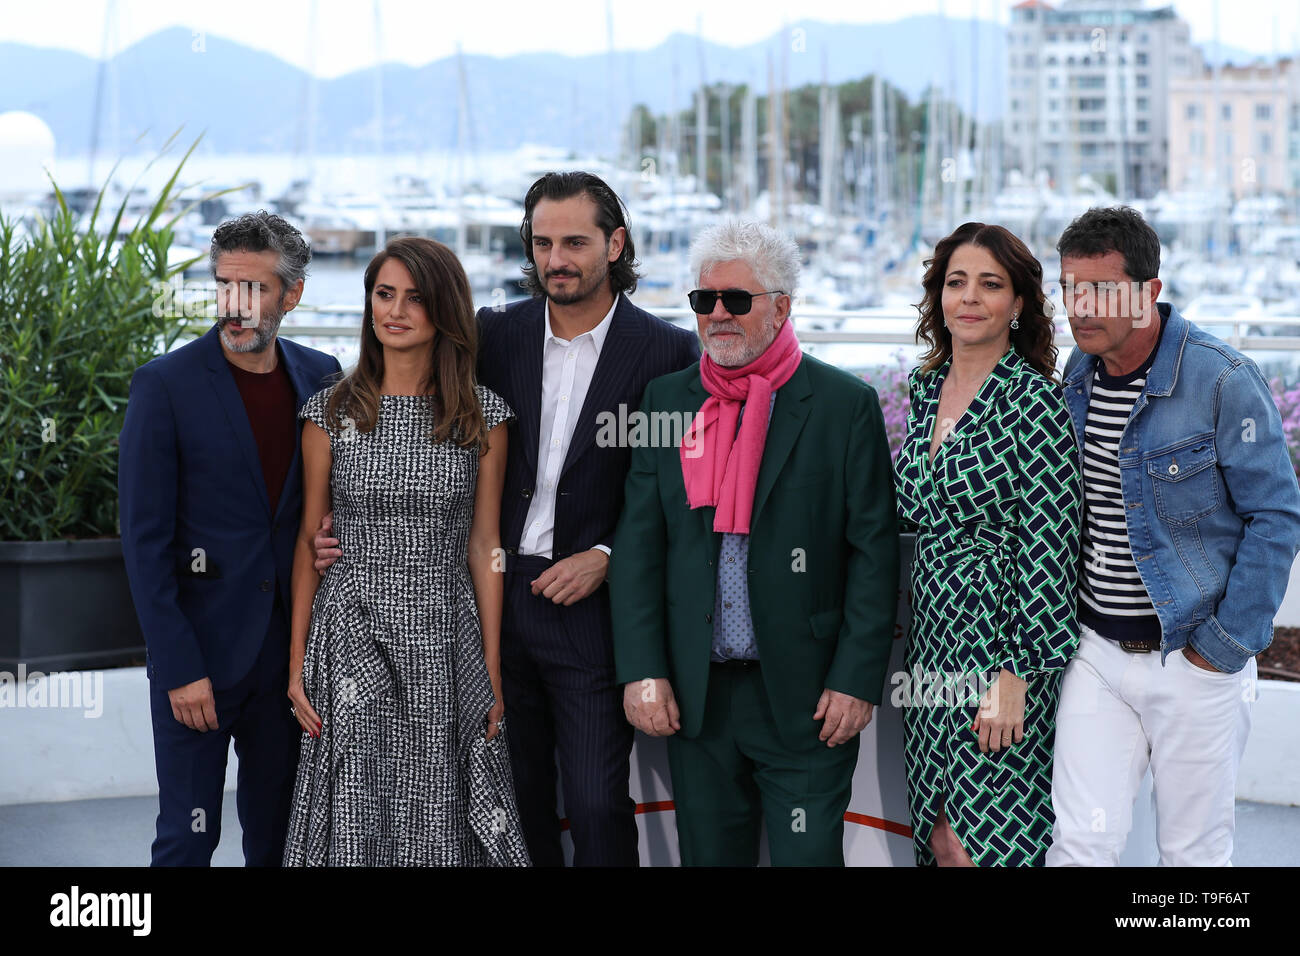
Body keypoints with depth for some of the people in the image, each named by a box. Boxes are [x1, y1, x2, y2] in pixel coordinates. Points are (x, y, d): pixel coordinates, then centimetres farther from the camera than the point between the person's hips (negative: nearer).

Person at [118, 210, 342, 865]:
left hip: (290, 649, 4)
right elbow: (143, 537, -9)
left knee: (279, 833, 12)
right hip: (201, 646, -4)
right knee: (189, 835, 0)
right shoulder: (165, 384, -8)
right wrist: (178, 668, -14)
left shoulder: (319, 376, 5)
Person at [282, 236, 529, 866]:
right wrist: (297, 663, 2)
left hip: (444, 646, 0)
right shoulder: (332, 411, 2)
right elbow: (309, 540, 6)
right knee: (354, 820, 5)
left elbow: (484, 546, 4)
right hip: (351, 641, 0)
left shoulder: (482, 414, 3)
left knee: (443, 821, 5)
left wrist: (492, 672, 1)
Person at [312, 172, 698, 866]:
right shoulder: (495, 335, 6)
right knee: (515, 806, 11)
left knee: (598, 808, -4)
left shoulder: (666, 352, -3)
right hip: (499, 603, 3)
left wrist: (606, 557, -11)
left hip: (591, 610, -3)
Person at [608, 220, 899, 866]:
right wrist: (642, 671, -3)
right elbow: (638, 545, 5)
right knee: (708, 854, 12)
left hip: (806, 697, -3)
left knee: (808, 856, 0)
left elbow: (875, 552, -4)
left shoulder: (846, 405, -3)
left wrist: (857, 679, -10)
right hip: (694, 694, 3)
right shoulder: (666, 400, 7)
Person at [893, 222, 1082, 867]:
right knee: (938, 839, 9)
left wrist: (1016, 672, -18)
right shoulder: (926, 387, 10)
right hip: (933, 645, 7)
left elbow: (1047, 548, -15)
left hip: (1002, 650, -7)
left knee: (988, 844, -4)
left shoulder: (1034, 401, -12)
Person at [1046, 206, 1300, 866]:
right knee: (1080, 843, 1)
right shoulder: (1077, 377, 5)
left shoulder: (1224, 382, -15)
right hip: (1096, 651, 5)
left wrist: (1224, 646, -13)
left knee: (1194, 851, 8)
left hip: (1193, 657, -5)